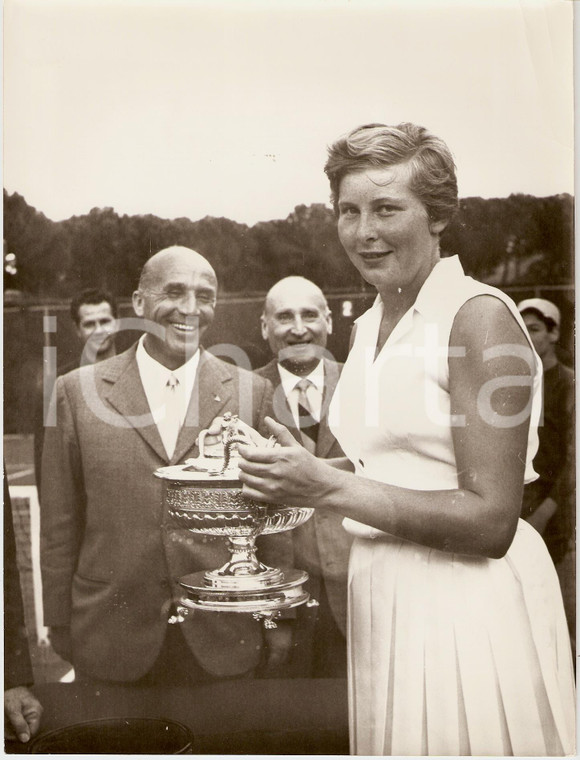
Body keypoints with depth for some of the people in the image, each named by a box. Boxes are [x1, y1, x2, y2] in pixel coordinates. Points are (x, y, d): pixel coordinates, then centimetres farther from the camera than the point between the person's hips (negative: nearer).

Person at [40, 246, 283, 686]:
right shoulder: (78, 391, -1)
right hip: (111, 641, 0)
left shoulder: (253, 392, 0)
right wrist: (60, 625, 3)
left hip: (223, 639, 1)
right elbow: (60, 523, 2)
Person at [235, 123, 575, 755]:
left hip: (467, 605, -7)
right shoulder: (370, 324, 9)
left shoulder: (479, 315, -14)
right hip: (379, 600, 7)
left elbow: (490, 521, -19)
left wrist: (327, 487, -21)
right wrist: (296, 474, 1)